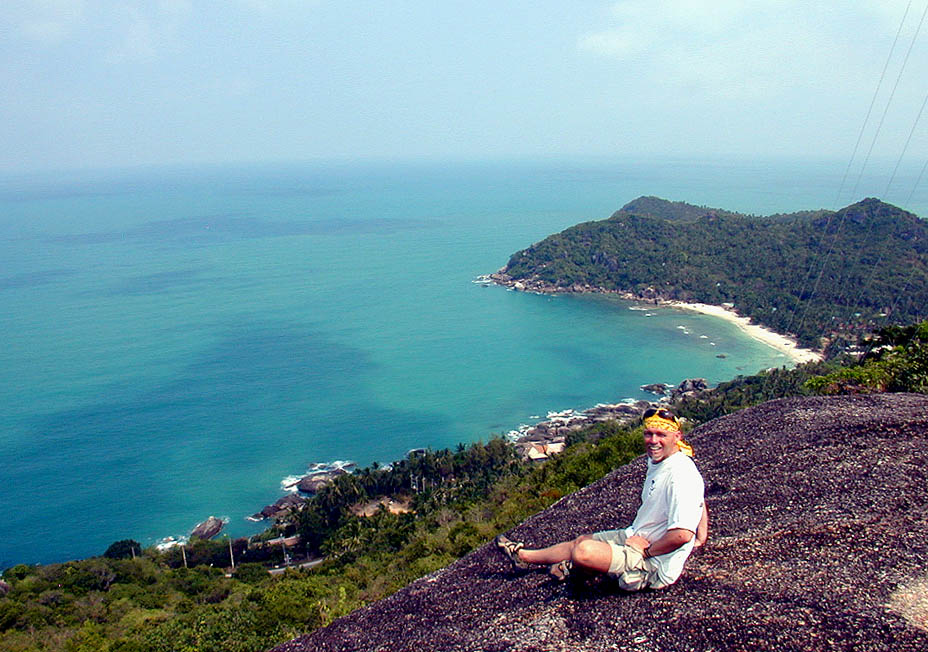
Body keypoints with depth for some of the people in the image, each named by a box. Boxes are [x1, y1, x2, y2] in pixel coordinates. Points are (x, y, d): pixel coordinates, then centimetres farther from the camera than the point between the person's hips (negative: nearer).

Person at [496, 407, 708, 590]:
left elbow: (683, 534, -36)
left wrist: (645, 550, -20)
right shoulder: (656, 461, 5)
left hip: (656, 567, -10)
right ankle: (523, 555, 38)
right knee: (582, 540, 17)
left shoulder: (680, 476, -26)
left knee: (584, 550, -24)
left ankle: (571, 567, 13)